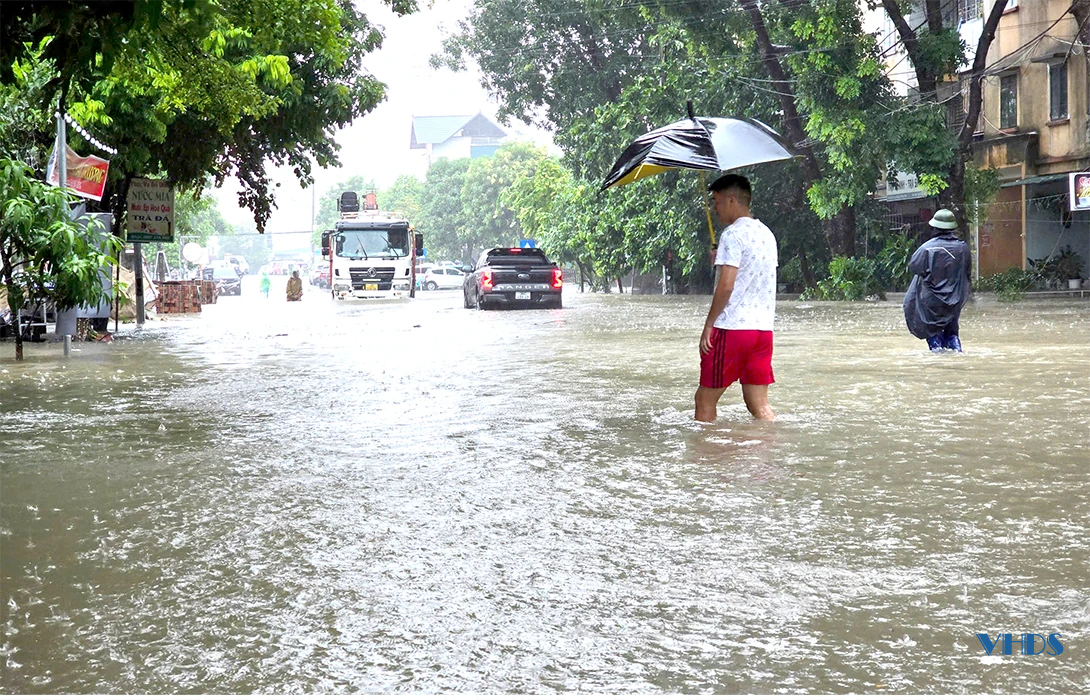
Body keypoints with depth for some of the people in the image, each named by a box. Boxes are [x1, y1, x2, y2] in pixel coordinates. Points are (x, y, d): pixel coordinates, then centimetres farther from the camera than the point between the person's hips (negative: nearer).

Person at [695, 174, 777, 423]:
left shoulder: (733, 234, -11)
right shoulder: (766, 233, 15)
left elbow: (726, 285, -17)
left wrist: (709, 325, -11)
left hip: (731, 328, -8)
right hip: (763, 328, 8)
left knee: (705, 400, 3)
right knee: (759, 405, 8)